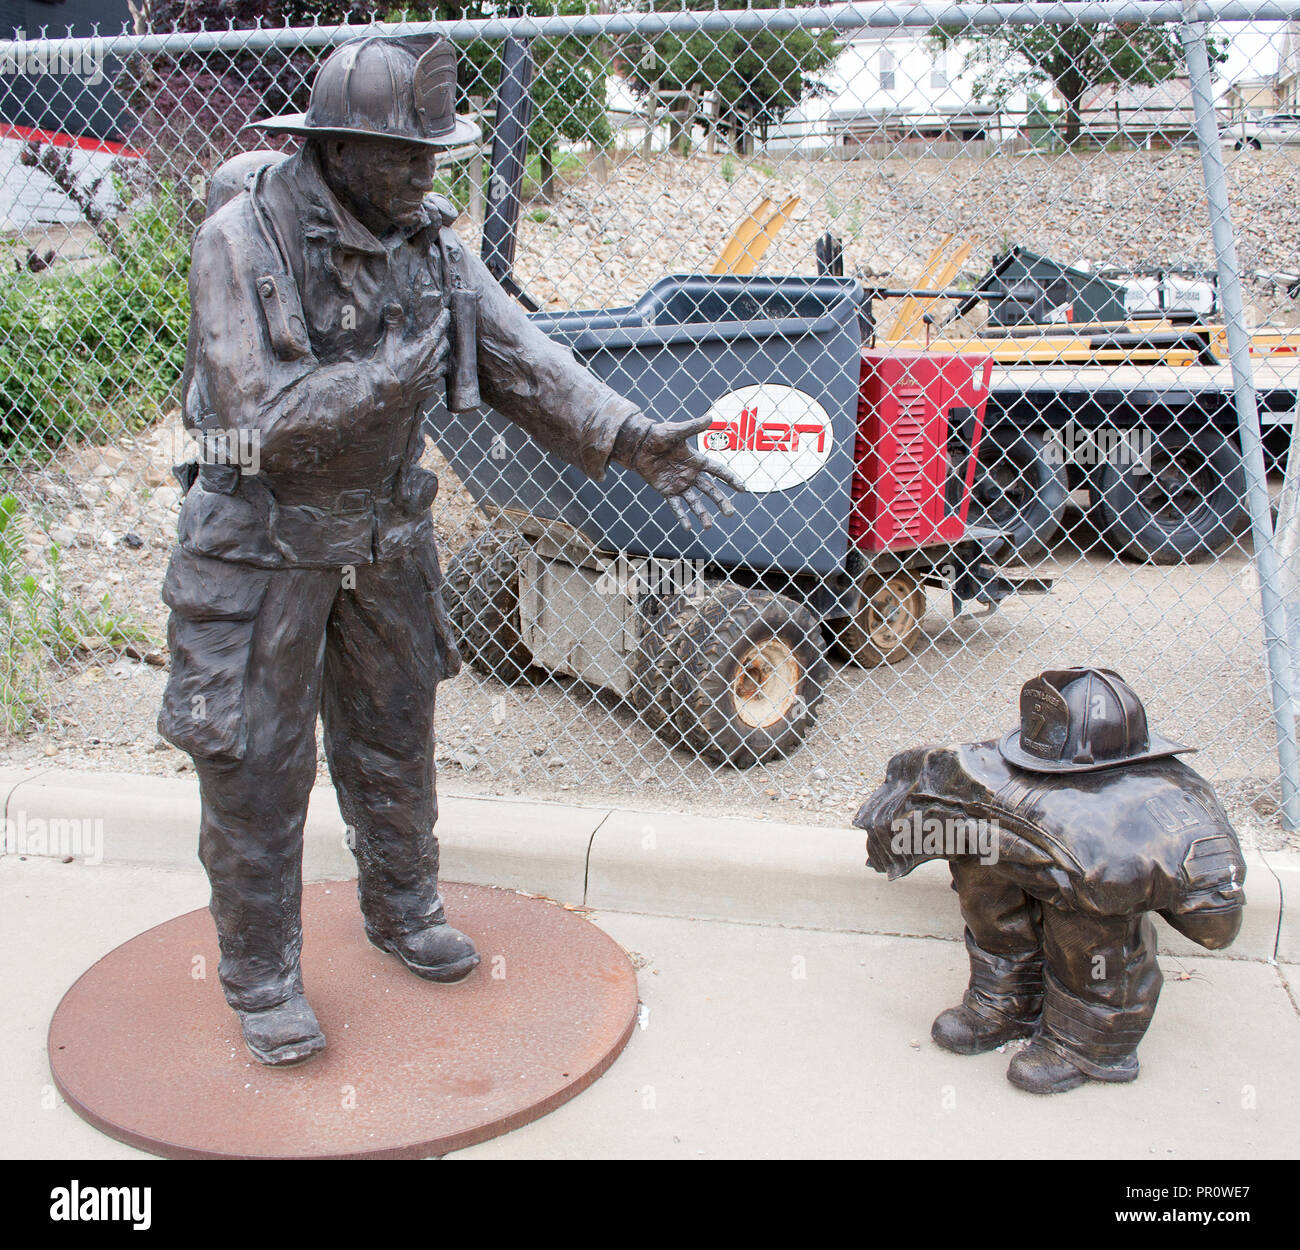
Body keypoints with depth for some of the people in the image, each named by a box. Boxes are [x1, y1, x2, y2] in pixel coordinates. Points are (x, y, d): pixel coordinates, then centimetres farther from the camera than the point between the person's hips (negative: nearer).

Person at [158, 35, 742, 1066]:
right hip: (267, 544, -5)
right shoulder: (242, 239, -19)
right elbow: (266, 419, -25)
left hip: (385, 535, 6)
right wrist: (397, 371, -24)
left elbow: (521, 359, -8)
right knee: (256, 765, 4)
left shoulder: (424, 237, -2)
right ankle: (262, 979, 22)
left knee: (395, 733, 18)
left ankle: (403, 911, 40)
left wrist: (635, 440, -19)